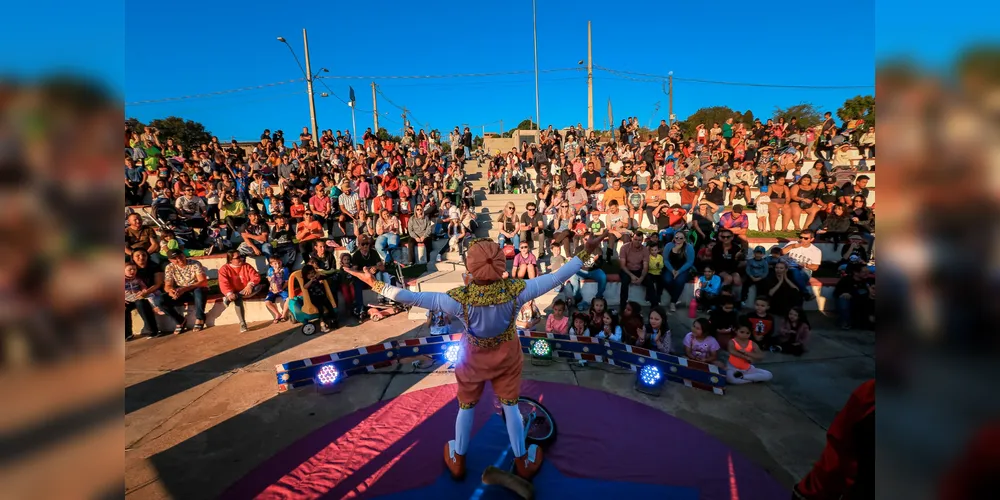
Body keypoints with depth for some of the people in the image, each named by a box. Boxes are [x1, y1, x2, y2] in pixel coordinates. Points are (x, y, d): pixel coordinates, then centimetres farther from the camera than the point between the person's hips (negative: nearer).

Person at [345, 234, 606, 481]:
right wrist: (584, 253, -15)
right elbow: (556, 277, -25)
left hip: (474, 358, -1)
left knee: (465, 407, 25)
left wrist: (376, 284, -24)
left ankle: (458, 461, 48)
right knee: (511, 406, 23)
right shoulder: (515, 291, -32)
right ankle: (523, 462, 44)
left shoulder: (461, 298, -35)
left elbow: (413, 298, -34)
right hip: (506, 356, 1)